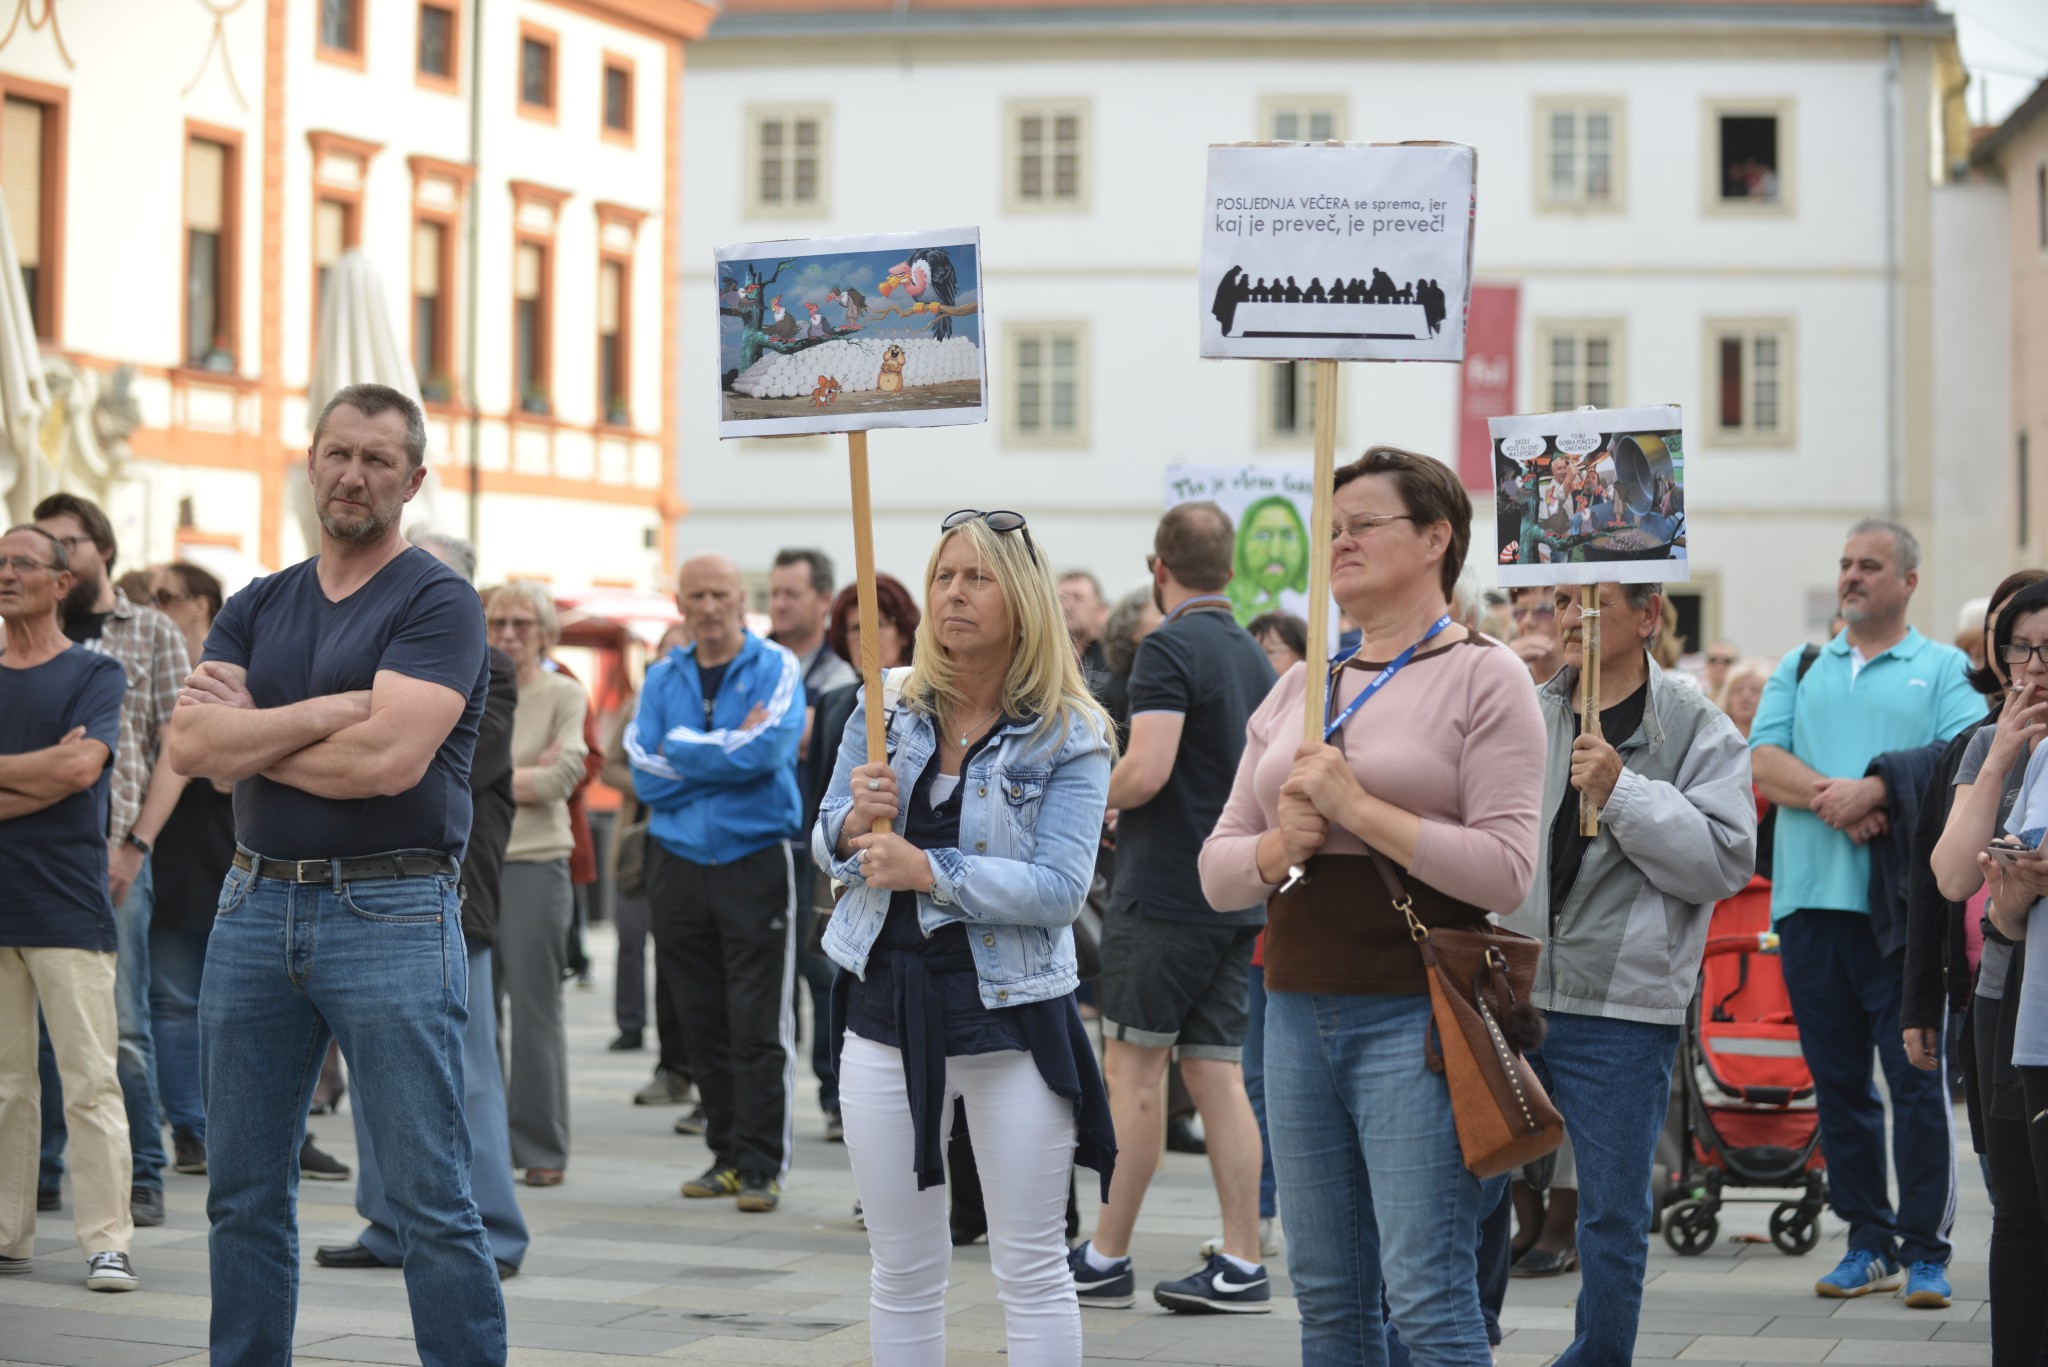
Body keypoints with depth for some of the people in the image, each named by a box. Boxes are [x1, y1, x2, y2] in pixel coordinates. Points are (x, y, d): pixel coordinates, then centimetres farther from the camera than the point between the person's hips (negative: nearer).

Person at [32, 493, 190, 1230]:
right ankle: (41, 1169, 15)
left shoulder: (152, 635, 6)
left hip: (112, 855, -3)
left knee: (122, 1024, -2)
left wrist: (135, 845, -8)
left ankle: (142, 1178, 4)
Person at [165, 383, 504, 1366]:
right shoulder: (258, 608, 13)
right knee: (243, 1195, 10)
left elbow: (387, 760, -17)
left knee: (431, 1199, -5)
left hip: (388, 913, -5)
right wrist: (330, 710, -12)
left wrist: (244, 736, -3)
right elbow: (190, 746, -2)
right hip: (256, 905, 6)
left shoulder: (437, 604, -3)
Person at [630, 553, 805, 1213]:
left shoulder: (776, 667, 0)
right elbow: (645, 773, -3)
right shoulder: (662, 678, 10)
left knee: (759, 1027, -6)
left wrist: (683, 748, -9)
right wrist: (730, 749, -8)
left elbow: (768, 748, -18)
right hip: (678, 862, 4)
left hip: (756, 861, -4)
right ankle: (726, 1154, 17)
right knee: (702, 1024, 8)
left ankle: (762, 1165, -3)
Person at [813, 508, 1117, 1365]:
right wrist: (855, 822, -14)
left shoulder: (1069, 735, -6)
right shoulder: (886, 707, 6)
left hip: (1013, 1013, -3)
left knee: (1030, 1269, 3)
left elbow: (1060, 888, -16)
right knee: (903, 1270, 10)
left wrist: (927, 870, -22)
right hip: (887, 1002, 4)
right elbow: (825, 846, 9)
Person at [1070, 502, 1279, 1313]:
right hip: (1236, 899, 8)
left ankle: (1106, 1260, 4)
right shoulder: (1254, 657, 13)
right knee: (1216, 1074, 7)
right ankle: (1242, 1265, 4)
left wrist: (1086, 796, -3)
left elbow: (1146, 772, -21)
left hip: (1163, 896, -7)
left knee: (1132, 1071, -1)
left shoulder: (1170, 648, -12)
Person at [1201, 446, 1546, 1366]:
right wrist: (1279, 845, -7)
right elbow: (1217, 871, 15)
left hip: (1414, 1015, -6)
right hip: (1299, 1013, 6)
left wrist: (1357, 808, -16)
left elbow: (1506, 871, -12)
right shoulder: (1296, 690, 16)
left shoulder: (1482, 677, -2)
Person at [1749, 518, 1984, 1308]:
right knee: (1837, 1081, 7)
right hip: (1811, 897, 4)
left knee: (1916, 1079, -6)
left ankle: (1926, 1250, 0)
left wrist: (1873, 791, -18)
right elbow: (1761, 761, 4)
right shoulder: (1801, 670, 18)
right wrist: (1832, 797, -13)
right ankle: (1868, 1242, 15)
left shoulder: (1943, 670, 7)